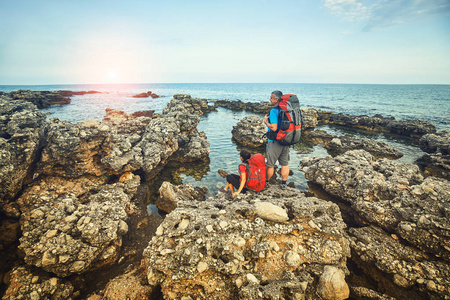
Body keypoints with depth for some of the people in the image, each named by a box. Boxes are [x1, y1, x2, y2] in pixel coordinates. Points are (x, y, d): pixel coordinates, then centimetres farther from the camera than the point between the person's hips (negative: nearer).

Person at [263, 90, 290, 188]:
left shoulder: (274, 111, -18)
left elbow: (274, 128, -25)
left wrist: (266, 121, -11)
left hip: (275, 141, -7)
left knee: (270, 164, 7)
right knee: (285, 164, 14)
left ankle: (266, 182, 21)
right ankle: (283, 184, 23)